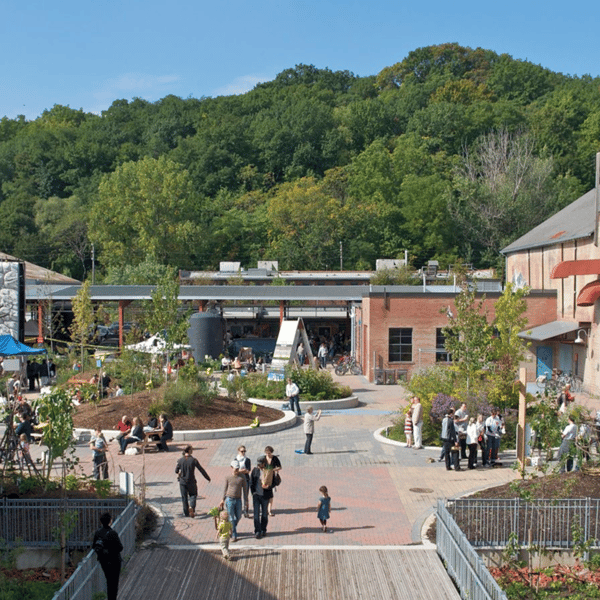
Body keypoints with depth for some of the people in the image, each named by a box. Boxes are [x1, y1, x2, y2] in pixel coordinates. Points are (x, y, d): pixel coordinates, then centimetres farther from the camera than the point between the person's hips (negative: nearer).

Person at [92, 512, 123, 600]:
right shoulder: (113, 533, -25)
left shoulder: (98, 532, -8)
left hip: (103, 560, 6)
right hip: (113, 560, -6)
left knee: (109, 580, 23)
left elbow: (94, 546, 1)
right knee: (114, 582, 9)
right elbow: (120, 548, -20)